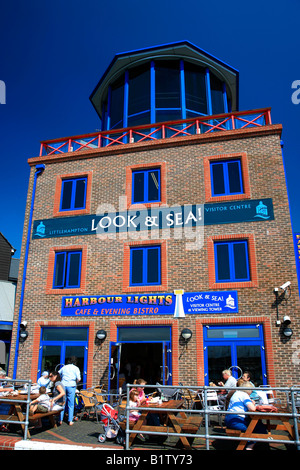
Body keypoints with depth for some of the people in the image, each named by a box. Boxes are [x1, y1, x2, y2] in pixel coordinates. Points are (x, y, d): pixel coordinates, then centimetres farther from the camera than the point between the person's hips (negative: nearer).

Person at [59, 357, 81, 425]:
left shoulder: (64, 367, 14)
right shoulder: (76, 368, 4)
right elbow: (79, 379, -6)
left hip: (63, 385, 3)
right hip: (71, 386, -3)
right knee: (71, 404, 4)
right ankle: (70, 421, 6)